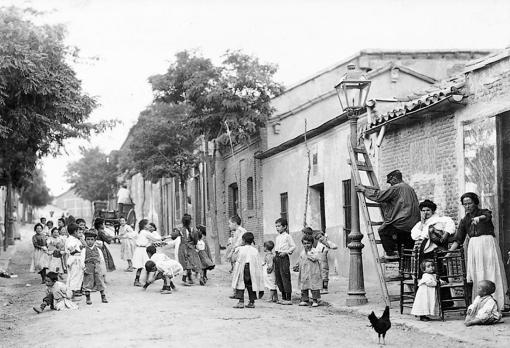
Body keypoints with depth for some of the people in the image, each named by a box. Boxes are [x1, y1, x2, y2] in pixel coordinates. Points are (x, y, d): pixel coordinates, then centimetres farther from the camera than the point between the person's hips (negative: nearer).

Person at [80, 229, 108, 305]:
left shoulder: (98, 249, 8)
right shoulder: (84, 250, 1)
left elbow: (102, 259, 13)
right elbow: (81, 259, -9)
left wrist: (98, 264, -1)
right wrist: (83, 266, -21)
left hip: (97, 268, 2)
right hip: (88, 269, -2)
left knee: (100, 282, 5)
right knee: (88, 284, 1)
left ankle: (103, 297, 14)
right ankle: (88, 298, 12)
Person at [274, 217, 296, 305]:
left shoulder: (287, 236, -5)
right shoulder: (277, 237, 17)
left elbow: (293, 246, -5)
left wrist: (286, 252, -14)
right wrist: (275, 255, 12)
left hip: (284, 258, -8)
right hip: (277, 258, 8)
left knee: (285, 278, -8)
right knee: (278, 278, 8)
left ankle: (288, 299, -5)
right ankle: (283, 297, 16)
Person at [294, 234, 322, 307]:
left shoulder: (315, 251, -3)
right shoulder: (302, 252, 14)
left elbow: (314, 258, -21)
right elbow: (300, 261, 22)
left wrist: (308, 252, -15)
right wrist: (297, 267, 6)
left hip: (313, 274, -5)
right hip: (304, 273, 5)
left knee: (314, 287, -4)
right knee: (304, 287, 7)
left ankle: (315, 300, 3)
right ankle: (305, 300, 15)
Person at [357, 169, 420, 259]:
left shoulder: (396, 188, -5)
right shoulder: (410, 189, 21)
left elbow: (378, 196, -4)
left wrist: (364, 190, 8)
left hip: (403, 223, -8)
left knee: (383, 230, 7)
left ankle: (391, 253, 3)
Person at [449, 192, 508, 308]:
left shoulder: (483, 212, 4)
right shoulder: (464, 220, 15)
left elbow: (487, 216, -21)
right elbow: (458, 239, 14)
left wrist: (479, 218, -44)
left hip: (488, 243, -4)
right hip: (473, 246, 4)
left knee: (491, 272, -9)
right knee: (476, 276, -4)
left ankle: (497, 302, -10)